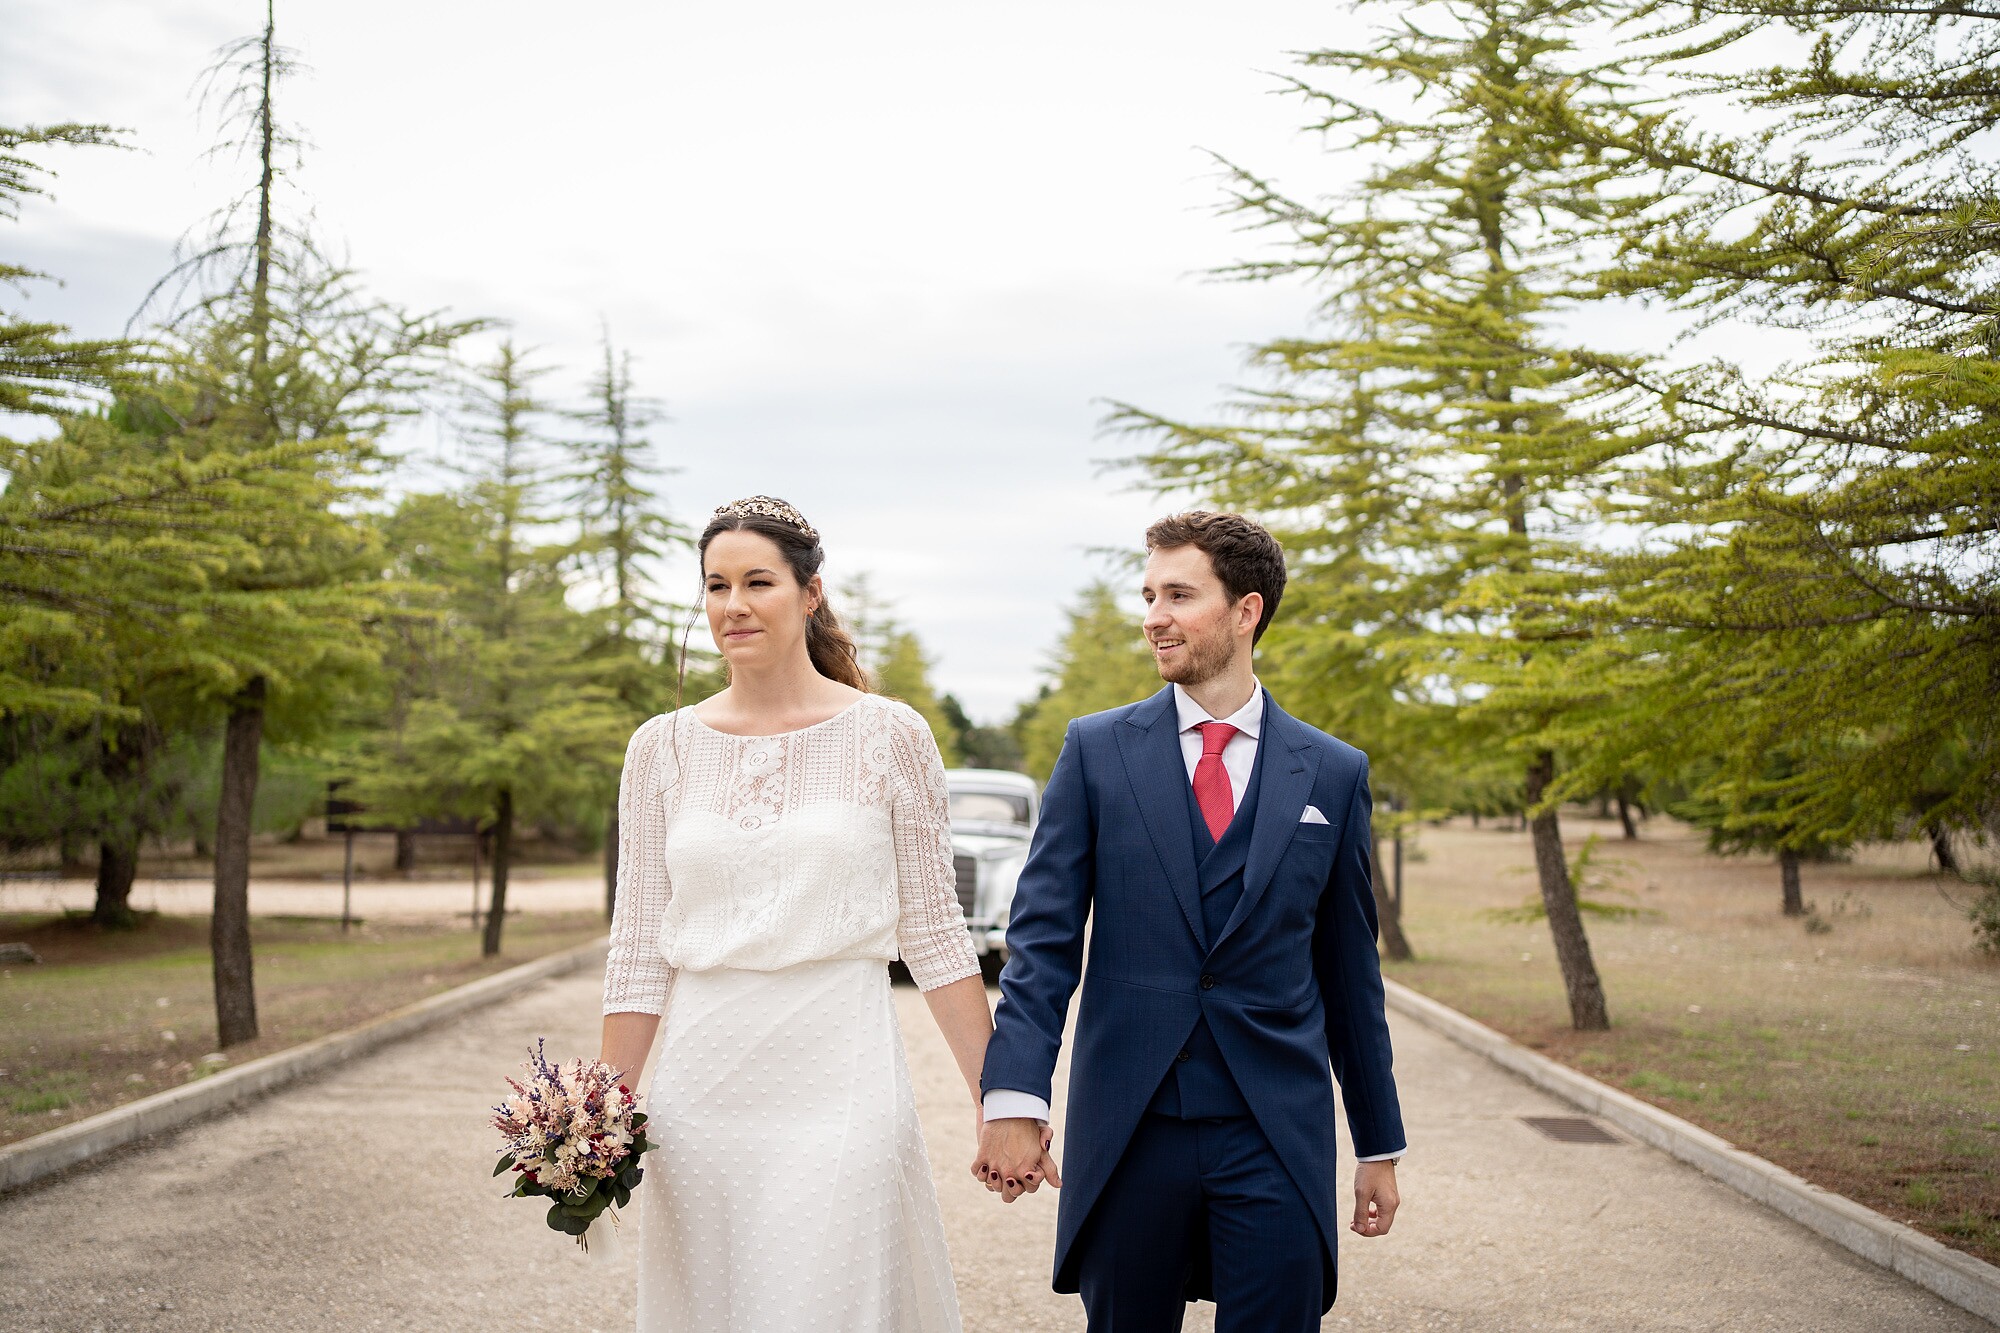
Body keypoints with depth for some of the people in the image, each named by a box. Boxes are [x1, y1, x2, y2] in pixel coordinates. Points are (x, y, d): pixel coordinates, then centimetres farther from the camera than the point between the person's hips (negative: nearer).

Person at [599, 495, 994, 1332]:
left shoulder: (890, 736, -1)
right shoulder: (663, 747, 6)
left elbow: (934, 933, 1)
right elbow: (639, 948, 7)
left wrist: (996, 1098, -2)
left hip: (840, 1083, -2)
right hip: (703, 1087, 3)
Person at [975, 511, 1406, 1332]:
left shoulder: (1333, 773, 5)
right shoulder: (1096, 750, 3)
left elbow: (1349, 970, 10)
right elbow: (1043, 934, -3)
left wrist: (1379, 1144, 12)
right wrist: (1015, 1098, -15)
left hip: (1278, 1136, 0)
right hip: (1126, 1133, 0)